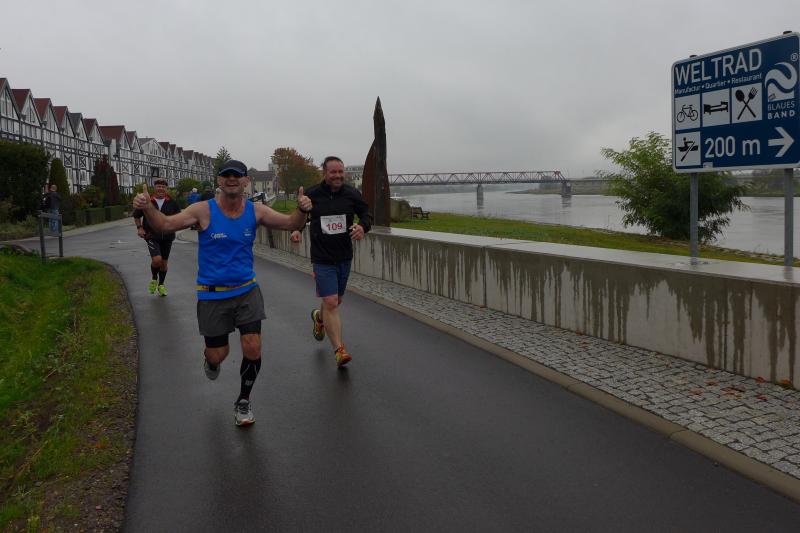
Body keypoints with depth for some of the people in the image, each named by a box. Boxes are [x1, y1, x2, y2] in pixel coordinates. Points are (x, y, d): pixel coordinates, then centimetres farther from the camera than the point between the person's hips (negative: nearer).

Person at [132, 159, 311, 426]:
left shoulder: (255, 211, -3)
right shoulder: (203, 211, -11)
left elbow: (290, 223, -3)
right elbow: (166, 224, -15)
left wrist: (302, 210, -25)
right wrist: (147, 208, -36)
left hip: (247, 290, 2)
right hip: (212, 294, -2)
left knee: (253, 349, -6)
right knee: (218, 355, 7)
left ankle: (243, 402, 20)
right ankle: (210, 359, 49)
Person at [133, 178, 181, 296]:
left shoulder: (172, 202, 1)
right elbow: (136, 215, 13)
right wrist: (139, 227, 1)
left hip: (167, 237, 2)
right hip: (152, 236, -2)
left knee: (164, 262, 11)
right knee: (157, 259, -20)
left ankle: (161, 285, 30)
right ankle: (154, 279, 11)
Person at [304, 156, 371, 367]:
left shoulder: (352, 193, -2)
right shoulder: (312, 194, -6)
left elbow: (366, 214, 6)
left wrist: (362, 226, -16)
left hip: (345, 257, 4)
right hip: (322, 259, -4)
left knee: (336, 301, 20)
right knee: (331, 303, -13)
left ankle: (319, 317, 54)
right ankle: (339, 350, -8)